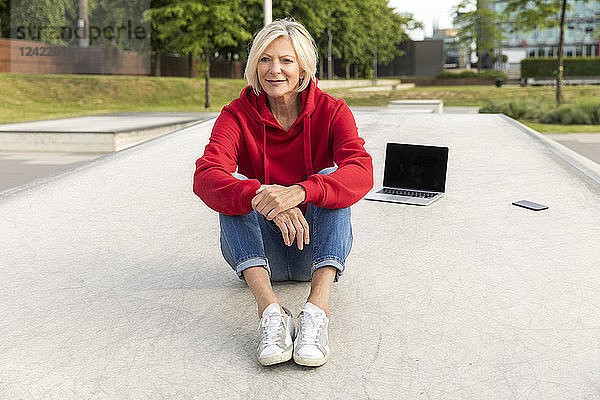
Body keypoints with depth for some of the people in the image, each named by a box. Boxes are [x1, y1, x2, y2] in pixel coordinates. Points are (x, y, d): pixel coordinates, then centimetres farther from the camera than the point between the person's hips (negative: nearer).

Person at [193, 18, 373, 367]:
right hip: (258, 250, 1)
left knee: (329, 179, -26)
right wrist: (260, 198, -47)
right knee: (234, 186, -25)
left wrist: (300, 192, -47)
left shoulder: (331, 111, -8)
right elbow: (205, 178, -27)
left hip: (317, 246, 0)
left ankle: (318, 307, -44)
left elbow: (361, 172, -28)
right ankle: (271, 311, -43)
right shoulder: (238, 115, -8)